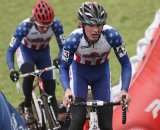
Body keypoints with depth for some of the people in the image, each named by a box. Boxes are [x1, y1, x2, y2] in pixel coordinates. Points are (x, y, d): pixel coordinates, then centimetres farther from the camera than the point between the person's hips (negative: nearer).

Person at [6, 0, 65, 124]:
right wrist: (12, 69, -45)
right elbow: (11, 51, -29)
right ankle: (27, 107, -12)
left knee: (50, 91, -6)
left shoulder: (56, 25, -31)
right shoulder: (25, 26, -35)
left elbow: (63, 46, -22)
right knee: (29, 74, -33)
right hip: (26, 52, -2)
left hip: (43, 53, 2)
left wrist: (60, 59, -44)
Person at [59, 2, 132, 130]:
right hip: (79, 72, -1)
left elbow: (125, 64, -24)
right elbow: (64, 68, -24)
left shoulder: (112, 35, -33)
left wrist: (124, 90, -39)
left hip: (101, 72, 2)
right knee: (78, 119, -18)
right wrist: (67, 90, -43)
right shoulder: (74, 39, -34)